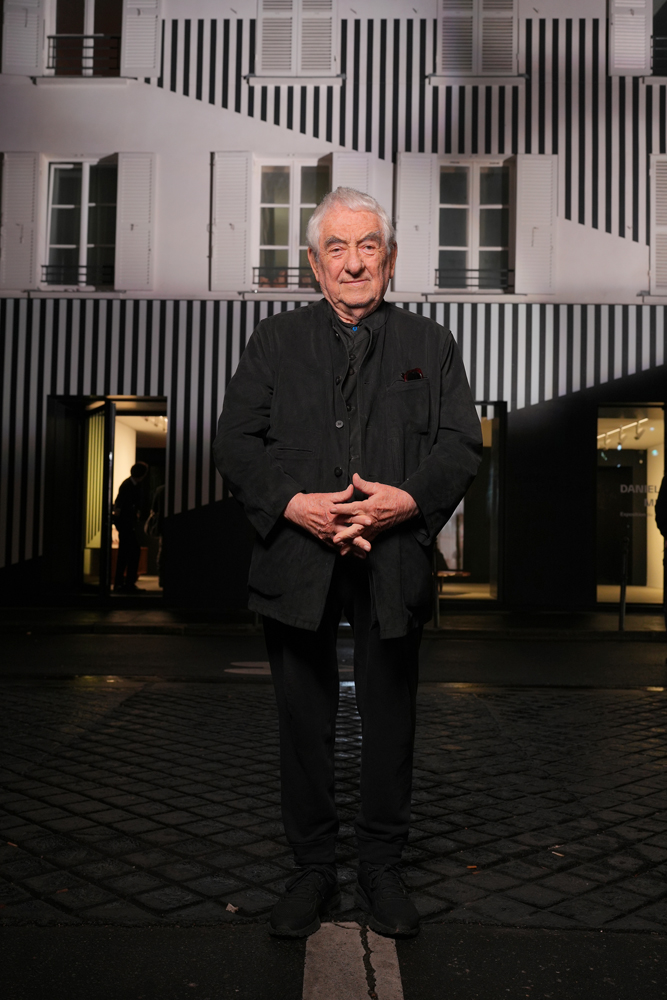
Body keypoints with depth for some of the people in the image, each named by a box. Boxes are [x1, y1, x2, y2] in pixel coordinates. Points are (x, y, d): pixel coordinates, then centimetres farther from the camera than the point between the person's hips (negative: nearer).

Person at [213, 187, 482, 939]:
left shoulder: (431, 346, 11)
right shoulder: (274, 343, 10)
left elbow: (462, 445, 2)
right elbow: (234, 444, 2)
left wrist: (410, 499, -16)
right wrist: (291, 503, -15)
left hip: (395, 561, 0)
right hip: (297, 562, 0)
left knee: (389, 722, 10)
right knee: (304, 723, 9)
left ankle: (381, 870, 28)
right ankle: (312, 870, 26)